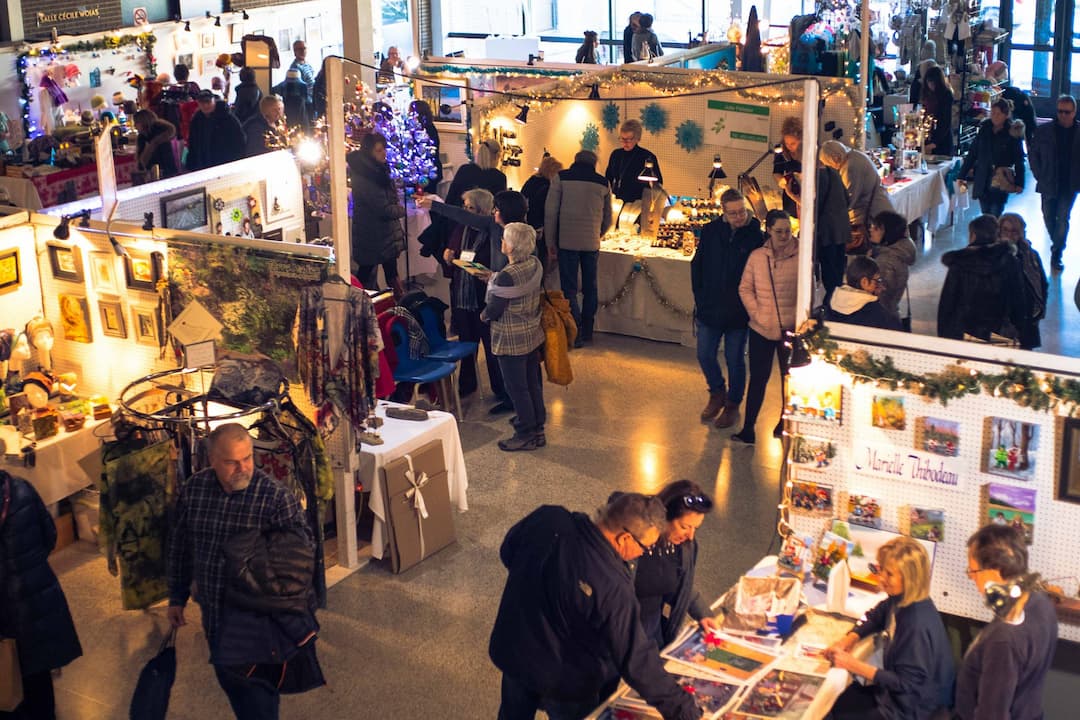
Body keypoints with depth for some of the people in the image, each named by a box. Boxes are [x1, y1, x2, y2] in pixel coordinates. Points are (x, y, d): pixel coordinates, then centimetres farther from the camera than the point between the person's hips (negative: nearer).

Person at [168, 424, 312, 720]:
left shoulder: (275, 495, -18)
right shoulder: (194, 488, -4)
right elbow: (179, 546, 8)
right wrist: (177, 597, 13)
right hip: (211, 610, 5)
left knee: (252, 685, 2)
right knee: (229, 678, 21)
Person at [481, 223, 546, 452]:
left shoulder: (506, 277, -28)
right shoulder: (535, 264, -4)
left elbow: (493, 311, -20)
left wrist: (484, 315, 2)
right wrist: (493, 280, 10)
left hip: (511, 340, -8)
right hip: (533, 335, 8)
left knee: (517, 388, 6)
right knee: (533, 384, 18)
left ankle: (526, 436, 17)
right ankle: (537, 429, 31)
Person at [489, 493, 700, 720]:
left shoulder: (546, 519, -21)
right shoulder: (612, 587, -36)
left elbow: (507, 552, 0)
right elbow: (637, 661, -30)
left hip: (511, 649, 6)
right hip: (563, 682, -6)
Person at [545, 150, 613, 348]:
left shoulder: (561, 178, -1)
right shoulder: (603, 183, 7)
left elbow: (550, 212, -4)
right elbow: (608, 219, 13)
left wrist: (551, 241, 2)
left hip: (567, 241, -2)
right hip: (592, 243, 2)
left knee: (569, 288, 2)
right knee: (590, 287, 13)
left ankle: (575, 333, -4)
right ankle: (587, 332, 17)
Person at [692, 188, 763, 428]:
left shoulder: (756, 235, -11)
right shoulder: (710, 232, -1)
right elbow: (697, 266, 7)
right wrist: (700, 298, 2)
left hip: (739, 310, -3)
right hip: (710, 309, 3)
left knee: (735, 359, 7)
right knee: (704, 355, 8)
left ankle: (733, 404, 26)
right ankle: (717, 393, 34)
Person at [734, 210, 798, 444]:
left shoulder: (801, 257, -9)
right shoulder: (757, 256, 0)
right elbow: (745, 289, 6)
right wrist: (756, 313, -5)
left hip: (791, 329, -1)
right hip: (761, 328, 1)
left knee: (789, 377, 16)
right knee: (758, 377, 5)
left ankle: (786, 422, 35)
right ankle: (748, 428, 10)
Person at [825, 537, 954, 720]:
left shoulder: (918, 624, -32)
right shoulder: (899, 599, -6)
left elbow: (907, 684, -26)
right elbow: (875, 617, 17)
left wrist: (855, 666, -26)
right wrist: (849, 639, -3)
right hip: (895, 691, 8)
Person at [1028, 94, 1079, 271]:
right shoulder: (1044, 131, -3)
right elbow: (1034, 154, 5)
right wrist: (1040, 177, -1)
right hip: (1049, 184, 2)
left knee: (1063, 218, -4)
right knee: (1049, 218, 12)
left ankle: (1057, 253, 6)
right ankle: (1058, 246, 34)